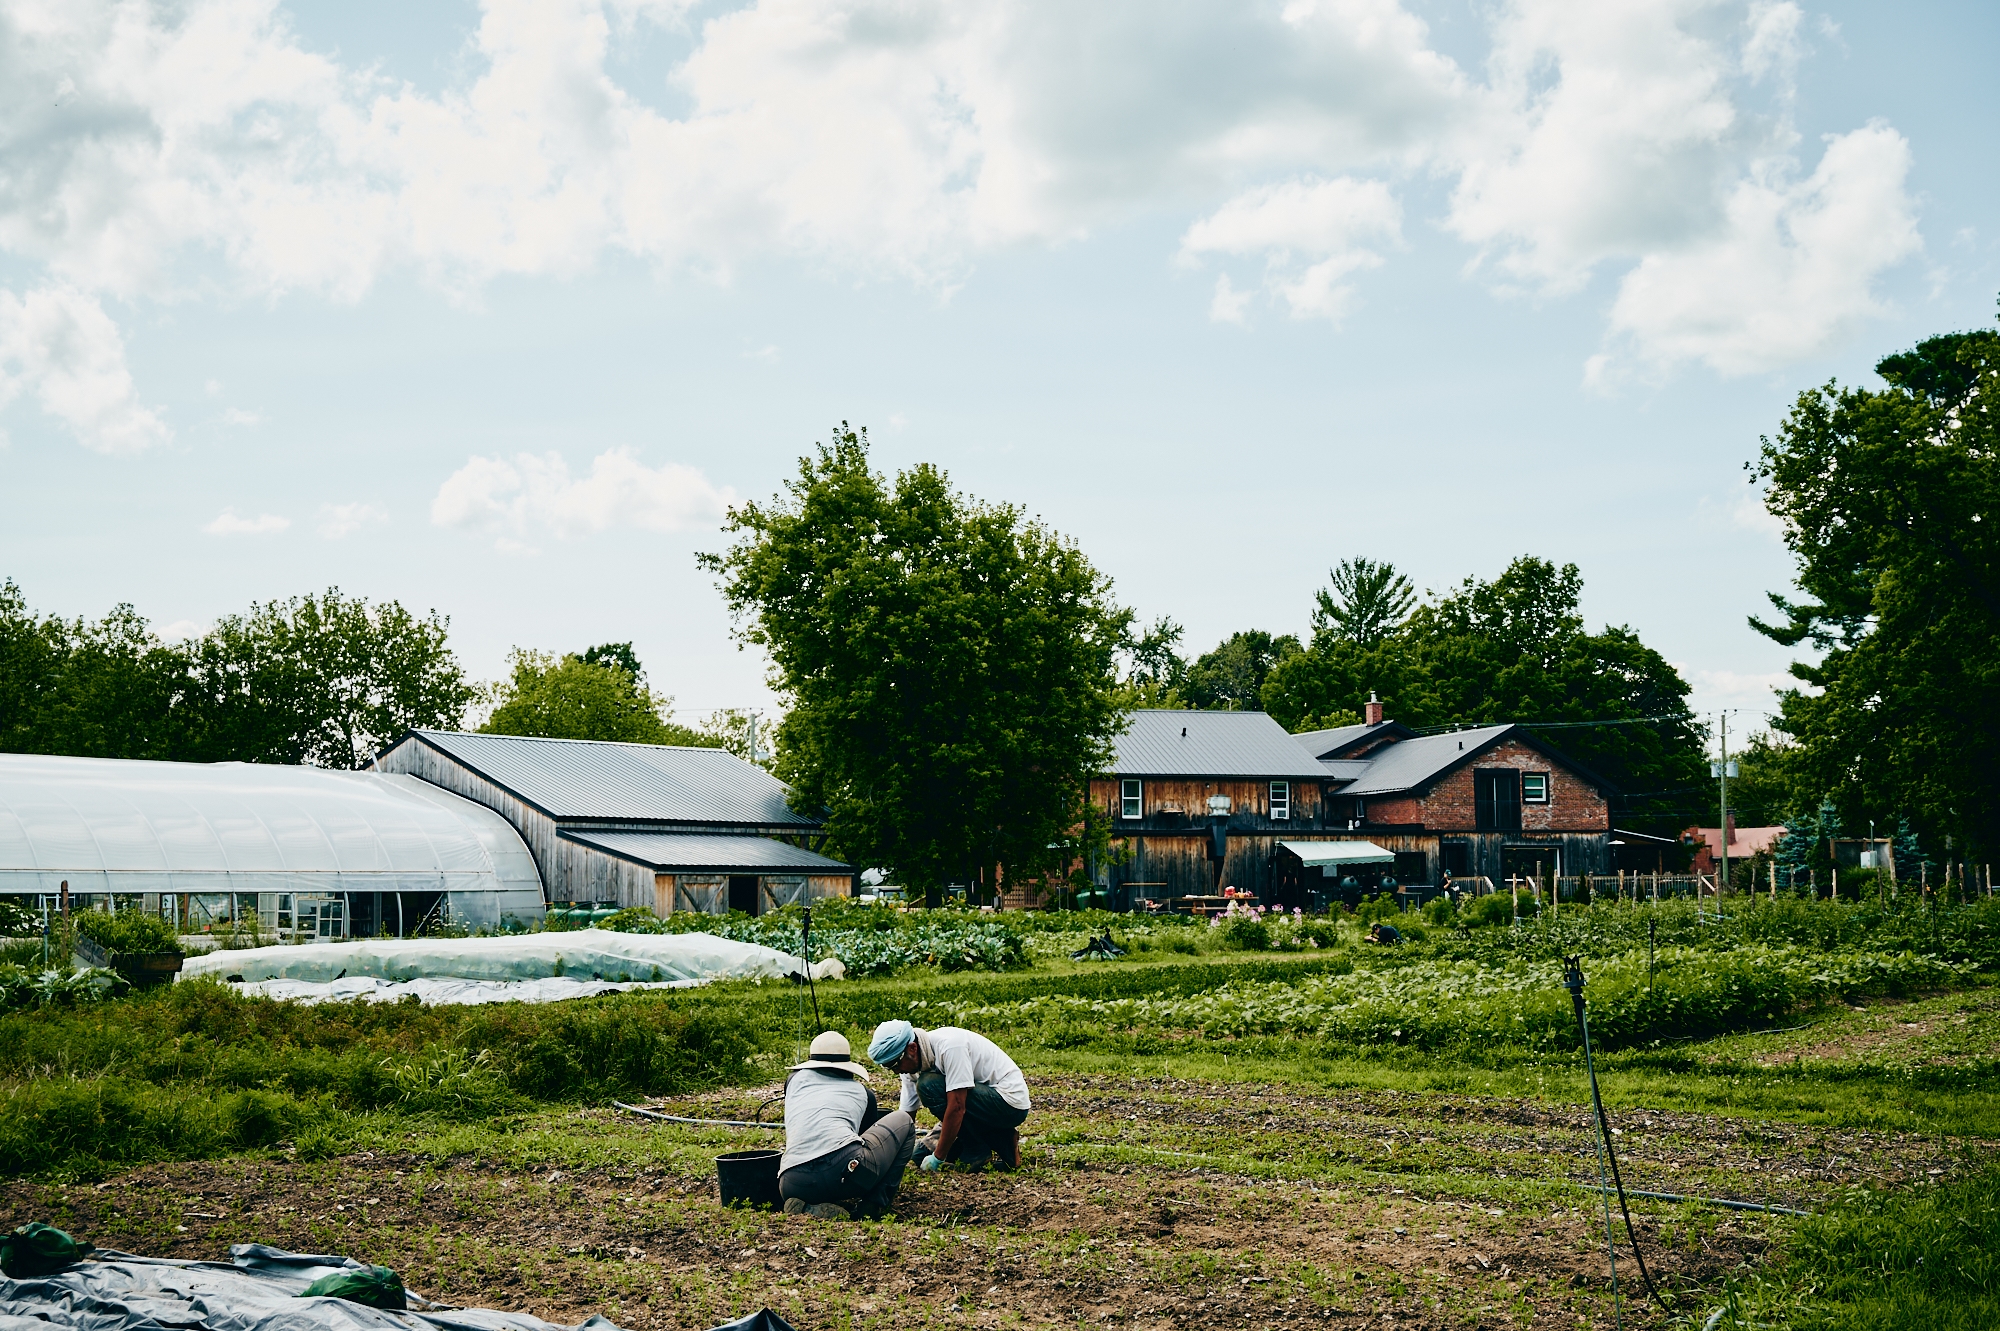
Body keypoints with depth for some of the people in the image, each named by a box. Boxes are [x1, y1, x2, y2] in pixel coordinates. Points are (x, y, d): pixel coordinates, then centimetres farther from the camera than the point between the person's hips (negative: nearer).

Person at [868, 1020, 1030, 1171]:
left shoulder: (949, 1045, -27)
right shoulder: (912, 1064, -1)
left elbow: (956, 1108, -30)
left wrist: (937, 1158, -24)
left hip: (1010, 1103, -9)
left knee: (929, 1085, -24)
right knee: (923, 1156, 4)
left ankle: (977, 1152, -12)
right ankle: (1000, 1143, 7)